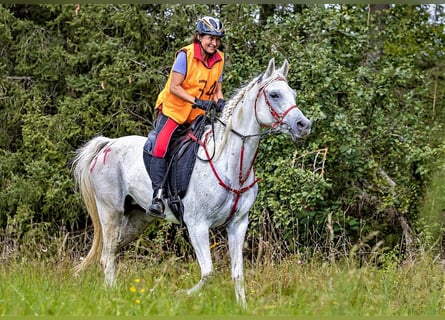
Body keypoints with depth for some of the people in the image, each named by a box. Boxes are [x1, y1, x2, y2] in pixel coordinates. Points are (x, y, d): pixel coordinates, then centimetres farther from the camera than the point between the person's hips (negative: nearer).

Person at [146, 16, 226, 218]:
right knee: (160, 147, -23)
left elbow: (217, 89, 9)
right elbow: (174, 87, -18)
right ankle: (158, 196, -25)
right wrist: (197, 101, -27)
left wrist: (219, 101, -15)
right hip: (174, 109, -6)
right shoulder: (186, 55, -15)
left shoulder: (219, 59, 2)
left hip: (199, 115, 6)